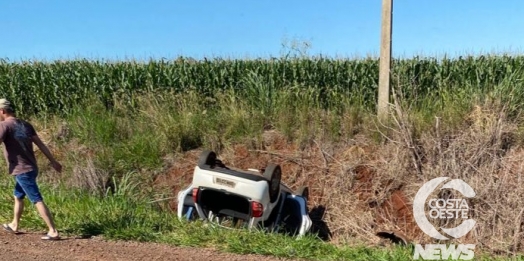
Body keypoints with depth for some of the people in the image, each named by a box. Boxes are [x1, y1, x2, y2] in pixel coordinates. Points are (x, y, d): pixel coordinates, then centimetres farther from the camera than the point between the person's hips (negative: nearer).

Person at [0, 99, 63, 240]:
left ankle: (53, 231, -9)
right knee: (18, 196, 26)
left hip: (22, 170, -8)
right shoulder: (25, 124, 9)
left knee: (37, 200, -8)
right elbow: (40, 143, 10)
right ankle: (14, 225, 42)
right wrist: (53, 161, 12)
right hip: (30, 168, 8)